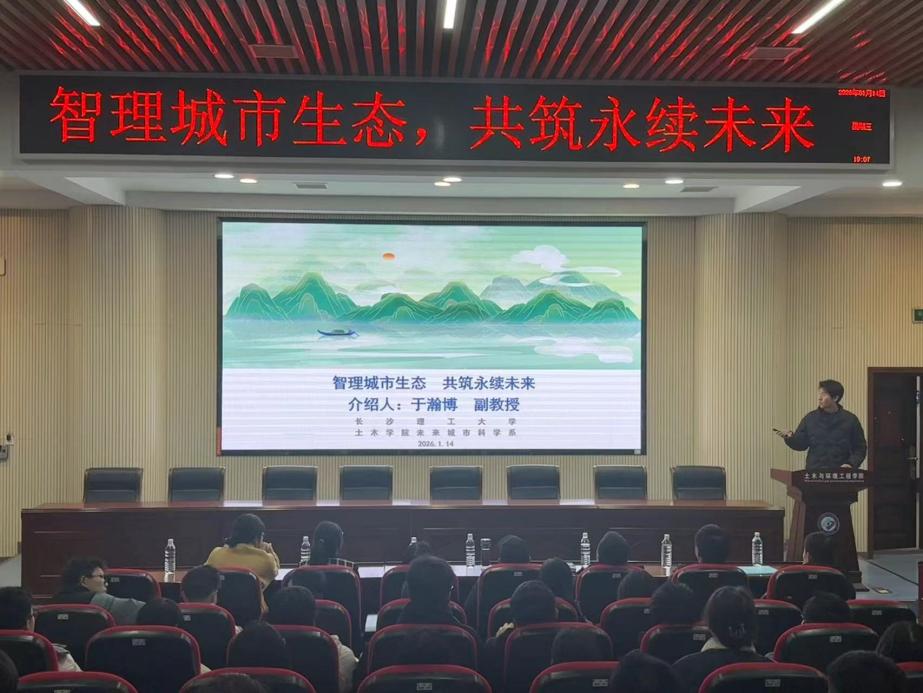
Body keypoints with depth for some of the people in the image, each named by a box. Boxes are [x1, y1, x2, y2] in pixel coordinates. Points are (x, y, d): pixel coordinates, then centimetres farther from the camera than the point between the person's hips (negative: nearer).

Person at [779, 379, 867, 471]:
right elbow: (800, 445, 8)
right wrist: (790, 438, -12)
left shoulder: (850, 420, 2)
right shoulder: (810, 418, 6)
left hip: (840, 474, -1)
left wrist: (851, 464, -10)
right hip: (814, 472, 1)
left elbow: (860, 448, 6)